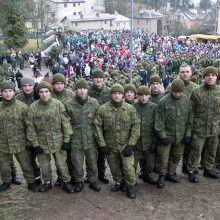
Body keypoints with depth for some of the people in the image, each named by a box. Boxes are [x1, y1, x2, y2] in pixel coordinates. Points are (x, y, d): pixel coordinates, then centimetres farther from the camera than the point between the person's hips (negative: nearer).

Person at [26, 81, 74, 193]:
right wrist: (35, 144, -4)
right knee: (44, 166, 16)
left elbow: (65, 123, -5)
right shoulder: (33, 107, -7)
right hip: (41, 143, 1)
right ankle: (47, 182, 40)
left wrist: (66, 140, -6)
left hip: (58, 142, -1)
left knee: (62, 164, 9)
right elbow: (30, 127, -2)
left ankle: (66, 182, 30)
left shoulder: (58, 104, -10)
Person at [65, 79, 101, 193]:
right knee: (77, 163, 11)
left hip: (91, 139, 1)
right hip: (75, 140, 0)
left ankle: (93, 181, 33)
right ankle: (78, 181, 32)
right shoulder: (69, 104, -5)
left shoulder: (94, 102, -3)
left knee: (92, 162, 13)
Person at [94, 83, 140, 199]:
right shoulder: (102, 109, -7)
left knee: (128, 167, -3)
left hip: (125, 144, -1)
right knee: (114, 167, 16)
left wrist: (131, 144, -10)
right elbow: (98, 127, -3)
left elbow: (136, 126, -5)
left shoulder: (130, 108, -6)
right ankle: (119, 182, 41)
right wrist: (102, 144, -6)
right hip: (110, 145, 1)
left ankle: (130, 186, 21)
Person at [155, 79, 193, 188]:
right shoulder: (163, 102, -13)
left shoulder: (187, 101, -1)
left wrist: (188, 134, 3)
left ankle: (171, 173, 36)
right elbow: (159, 121, -11)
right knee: (163, 158, 2)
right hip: (167, 135, -4)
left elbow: (189, 119, 6)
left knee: (177, 156, 16)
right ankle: (162, 176, 22)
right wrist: (162, 136, -12)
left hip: (180, 136, 4)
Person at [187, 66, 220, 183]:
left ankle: (209, 169, 38)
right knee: (195, 151, 5)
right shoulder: (196, 92, -7)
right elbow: (191, 112, -4)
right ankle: (191, 171, 21)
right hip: (199, 129, -3)